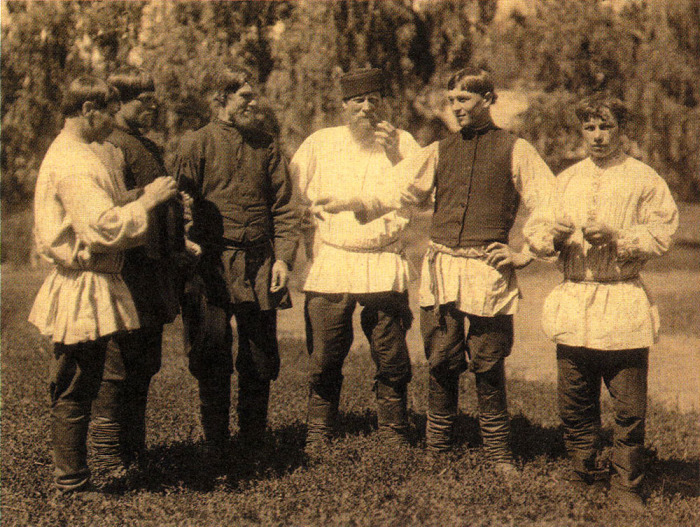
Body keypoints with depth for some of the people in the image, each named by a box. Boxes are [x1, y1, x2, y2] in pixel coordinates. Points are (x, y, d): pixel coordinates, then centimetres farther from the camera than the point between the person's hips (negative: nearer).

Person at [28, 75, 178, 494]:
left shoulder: (70, 154, 17)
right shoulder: (73, 163, -17)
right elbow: (104, 229, -25)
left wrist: (143, 200, 13)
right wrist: (147, 200, -14)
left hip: (84, 290, 11)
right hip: (85, 293, -11)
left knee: (74, 391, 14)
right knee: (75, 393, -3)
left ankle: (72, 478, 21)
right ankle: (72, 482, 4)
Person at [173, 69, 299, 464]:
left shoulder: (267, 146, 10)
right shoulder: (198, 143, 2)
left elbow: (284, 206, 11)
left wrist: (283, 257, 1)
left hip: (259, 266, 3)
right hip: (211, 265, -3)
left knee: (260, 362, 7)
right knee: (212, 362, 1)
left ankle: (255, 443, 21)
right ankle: (216, 451, 11)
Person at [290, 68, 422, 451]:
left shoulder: (401, 142, 7)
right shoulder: (319, 143, 10)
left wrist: (395, 155, -13)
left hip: (384, 268, -1)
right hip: (330, 266, 1)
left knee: (392, 362, 1)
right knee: (324, 360, 3)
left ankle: (393, 436, 13)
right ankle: (317, 437, 15)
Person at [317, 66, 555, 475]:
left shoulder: (514, 150, 5)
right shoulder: (440, 152, 16)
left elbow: (550, 205, 3)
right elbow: (399, 189, 8)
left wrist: (526, 254, -3)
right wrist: (347, 204, -6)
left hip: (488, 269, -3)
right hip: (440, 270, 3)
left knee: (488, 365, 1)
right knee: (441, 363, 6)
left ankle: (499, 452, 14)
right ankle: (436, 449, 19)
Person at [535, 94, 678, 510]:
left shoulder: (644, 179, 2)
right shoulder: (566, 180, 15)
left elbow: (660, 237, -5)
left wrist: (615, 236, -17)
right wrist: (555, 236, -6)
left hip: (623, 306, -4)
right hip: (573, 303, 4)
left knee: (630, 408, -1)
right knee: (574, 405, 9)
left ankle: (627, 486, 12)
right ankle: (582, 476, 24)